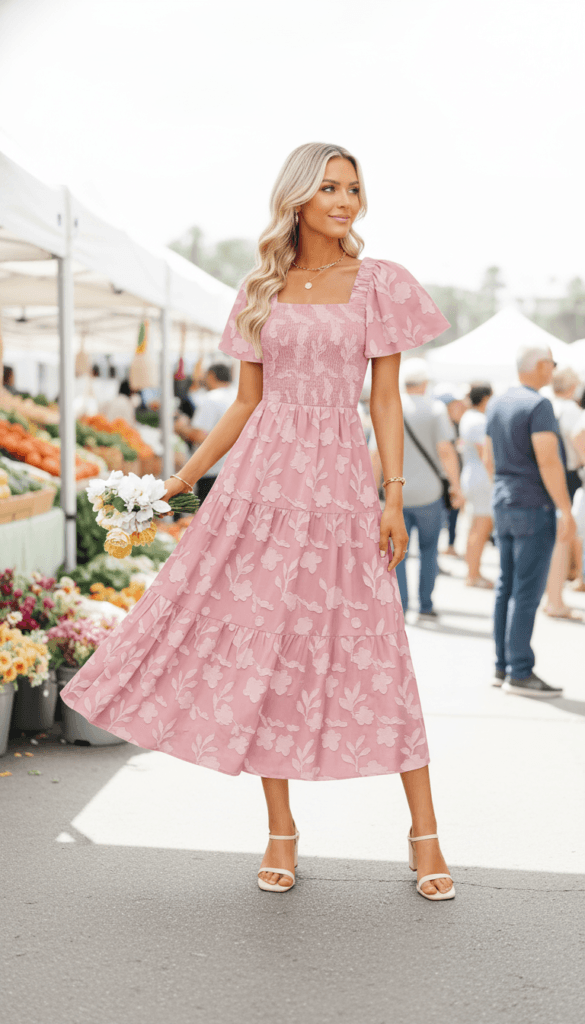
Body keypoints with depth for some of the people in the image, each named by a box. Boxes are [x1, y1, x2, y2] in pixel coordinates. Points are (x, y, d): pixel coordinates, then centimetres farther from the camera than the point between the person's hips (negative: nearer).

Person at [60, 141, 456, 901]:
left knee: (371, 656, -2)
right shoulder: (261, 292, 10)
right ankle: (281, 830, 16)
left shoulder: (377, 285, 4)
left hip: (340, 481, -2)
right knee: (259, 646, 2)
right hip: (263, 476, 3)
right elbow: (247, 402, 12)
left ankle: (424, 832, 10)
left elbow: (386, 398, 1)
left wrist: (395, 496, -7)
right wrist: (185, 477, 8)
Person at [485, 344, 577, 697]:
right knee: (527, 592, -6)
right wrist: (567, 511, -19)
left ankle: (503, 667, 15)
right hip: (534, 508, -8)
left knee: (507, 588, 11)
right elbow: (548, 461, -22)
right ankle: (520, 673, -5)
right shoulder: (539, 406, -15)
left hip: (504, 506, 9)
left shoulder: (497, 404, 11)